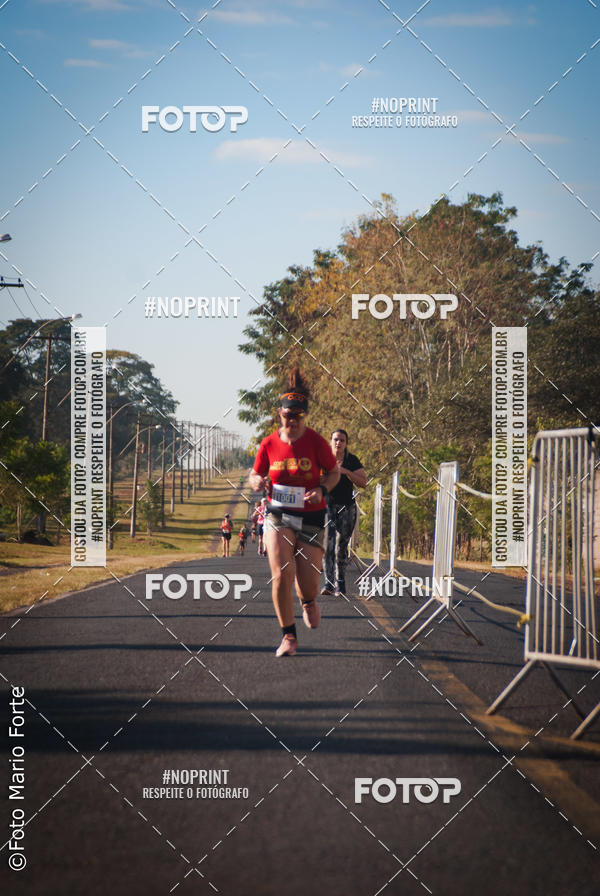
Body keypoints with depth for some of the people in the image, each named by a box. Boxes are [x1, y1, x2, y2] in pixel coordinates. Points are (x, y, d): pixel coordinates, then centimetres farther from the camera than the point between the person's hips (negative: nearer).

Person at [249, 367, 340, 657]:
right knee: (281, 575, -15)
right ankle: (288, 636, 0)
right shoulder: (269, 444, -1)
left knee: (308, 583, -3)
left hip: (311, 518, -1)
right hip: (278, 516, 1)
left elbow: (333, 473, 5)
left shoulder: (316, 442, -7)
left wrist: (321, 490, -15)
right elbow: (255, 475, 11)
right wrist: (257, 482, -14)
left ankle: (308, 601, 38)